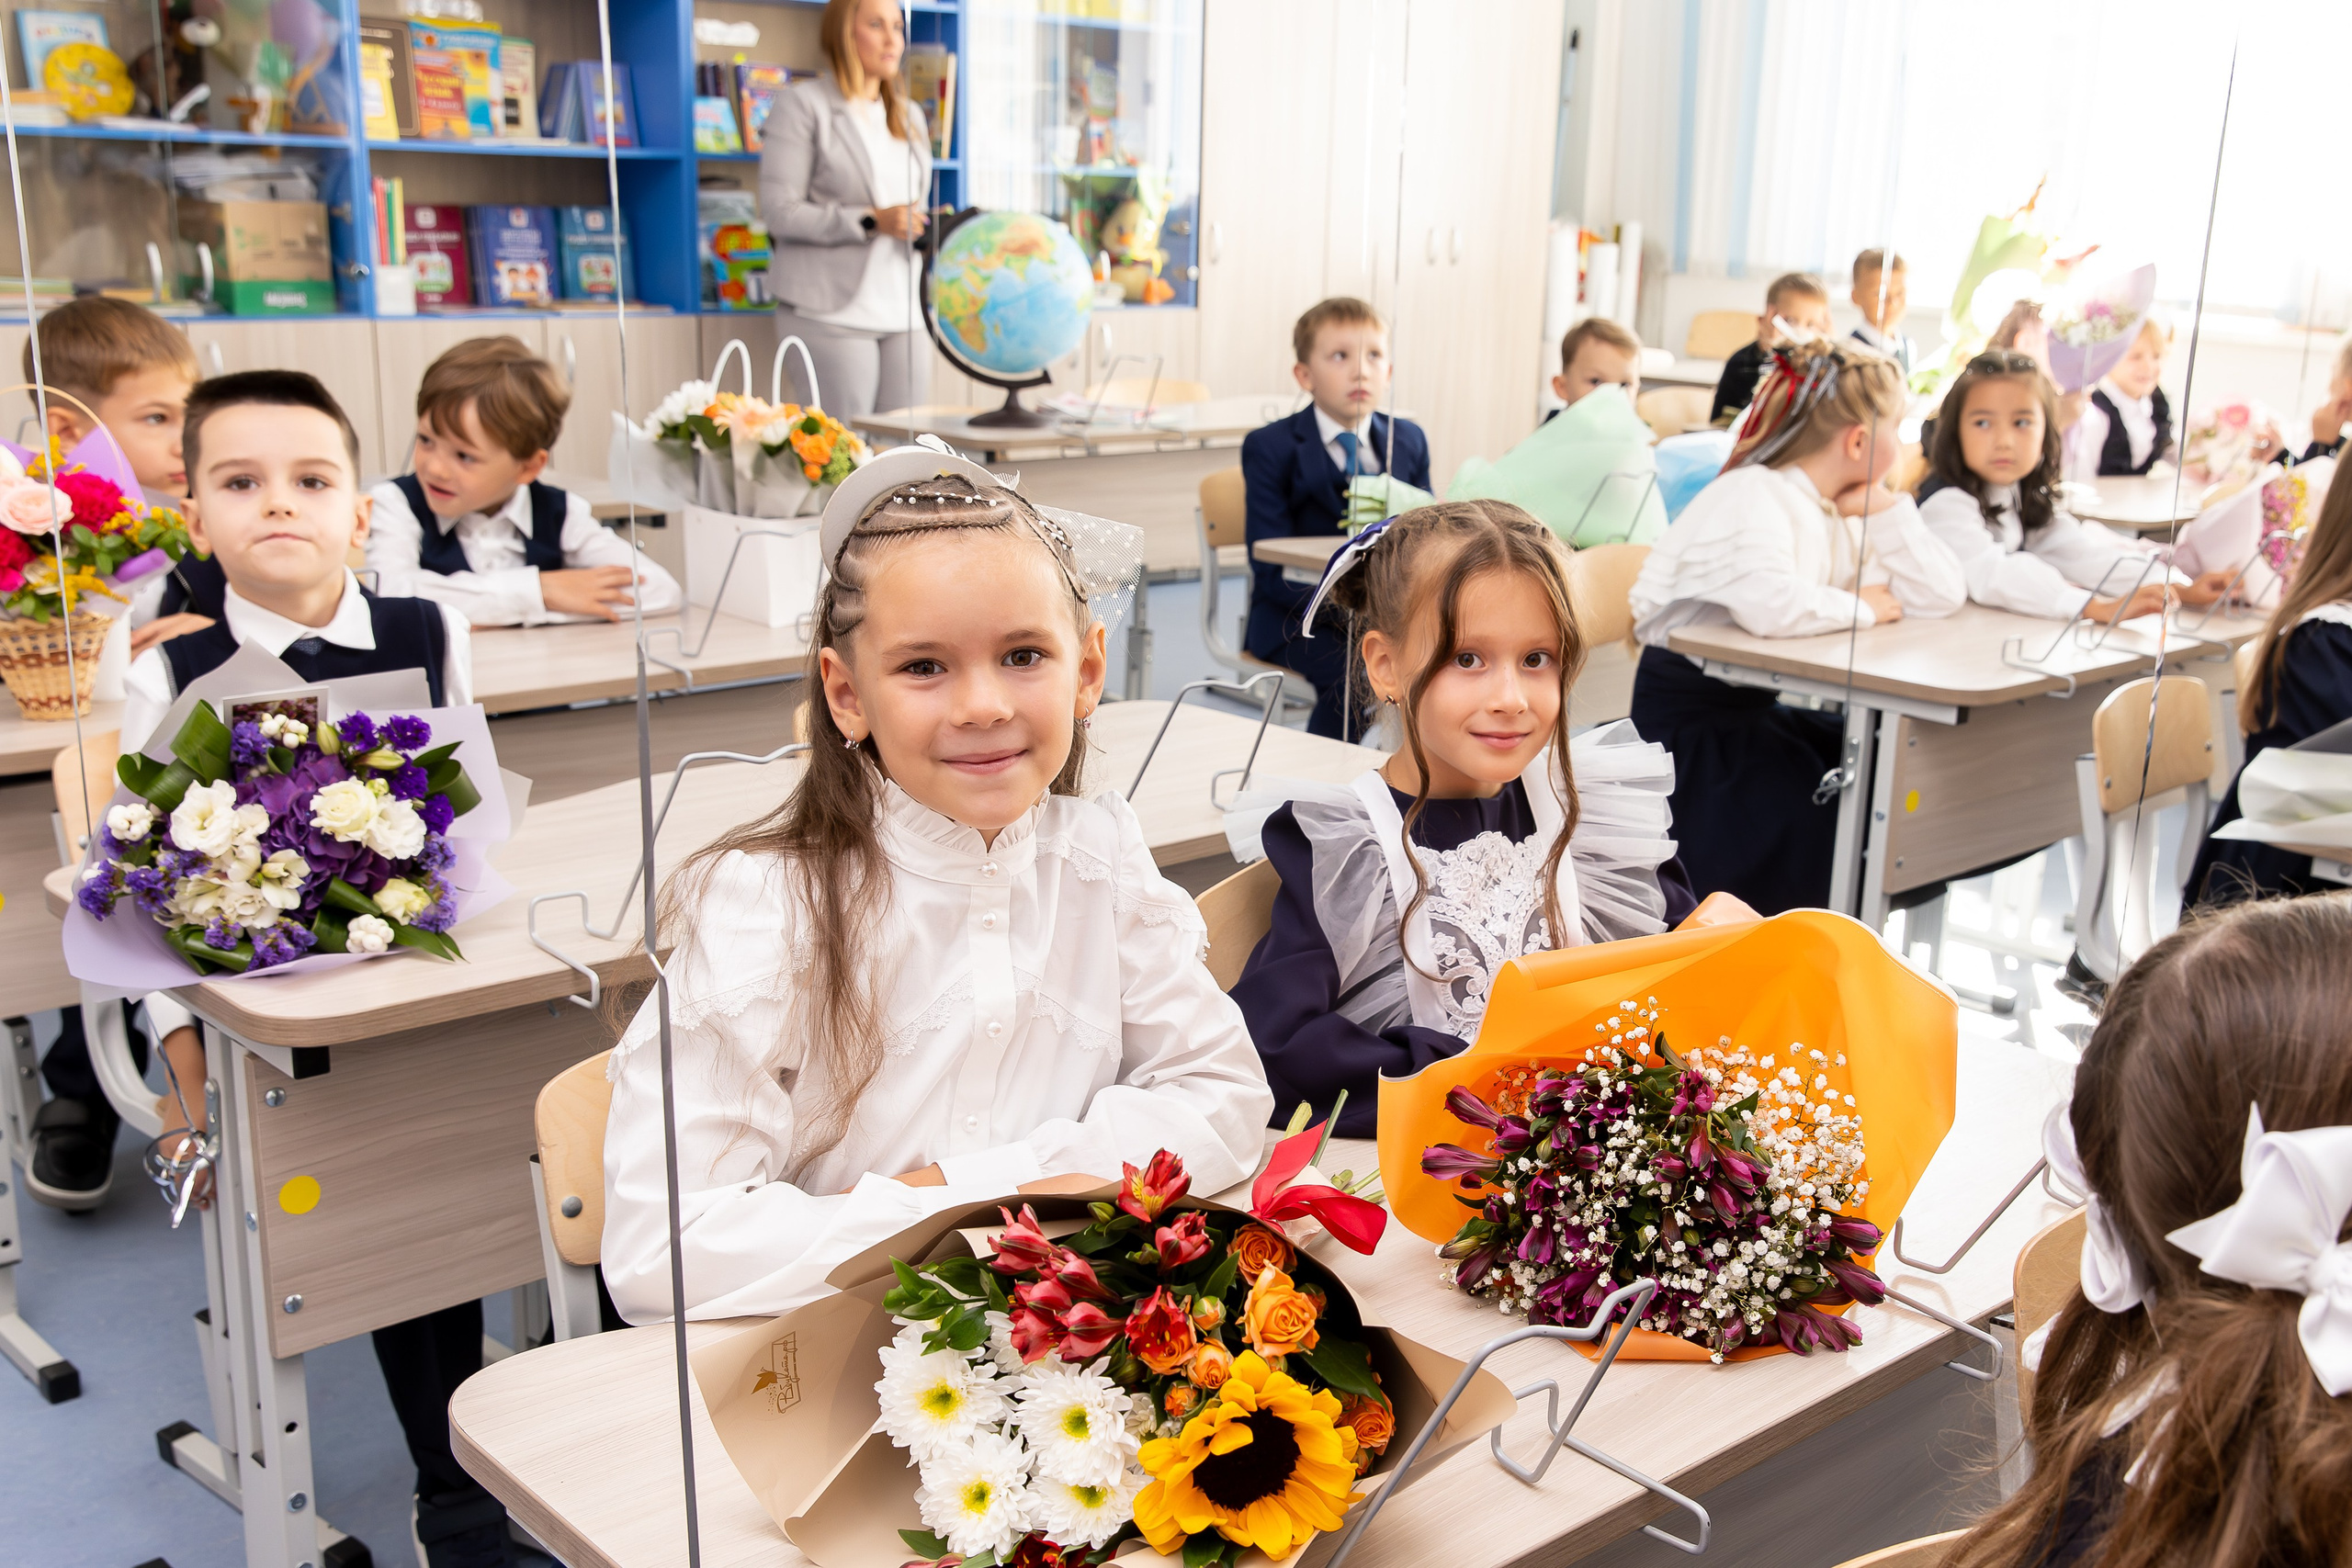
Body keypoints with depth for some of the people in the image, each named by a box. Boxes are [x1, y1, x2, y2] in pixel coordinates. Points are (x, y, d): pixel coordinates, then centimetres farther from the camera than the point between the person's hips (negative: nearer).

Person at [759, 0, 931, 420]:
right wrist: (871, 221, -17)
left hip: (902, 307, 6)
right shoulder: (803, 106, -1)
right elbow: (779, 210, -9)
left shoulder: (909, 116, 20)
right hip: (833, 309, -6)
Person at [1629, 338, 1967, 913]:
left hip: (1757, 709, 9)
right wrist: (1861, 607, -19)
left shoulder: (1839, 509, 9)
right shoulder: (1753, 497, -18)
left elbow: (1944, 593, 4)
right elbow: (1772, 605, -39)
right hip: (1687, 717, -9)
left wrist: (1880, 502, -3)